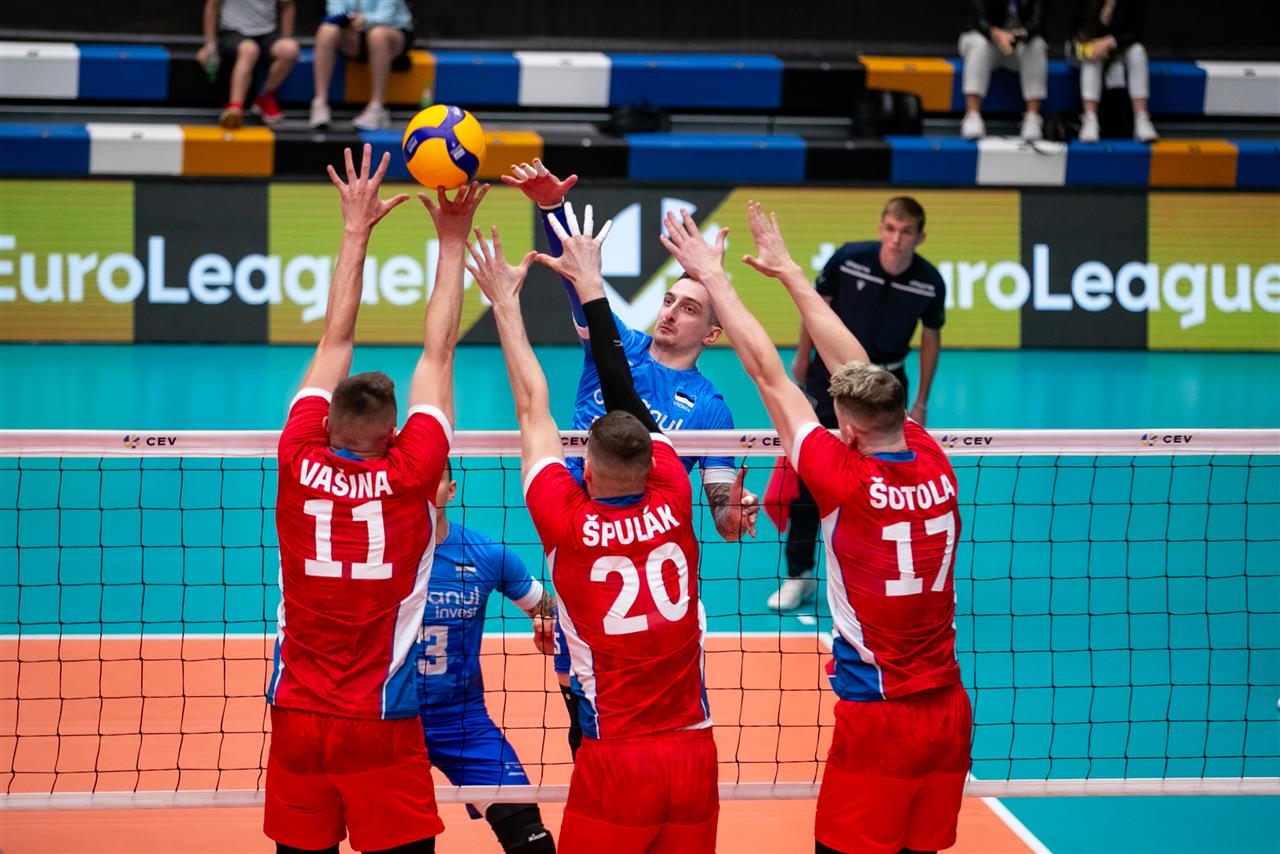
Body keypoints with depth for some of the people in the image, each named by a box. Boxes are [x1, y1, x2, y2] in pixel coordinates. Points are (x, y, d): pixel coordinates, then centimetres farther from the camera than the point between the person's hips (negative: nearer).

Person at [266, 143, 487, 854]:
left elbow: (335, 342, 7)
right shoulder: (407, 475, -8)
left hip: (297, 717, 3)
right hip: (381, 724, -3)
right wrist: (453, 240, 9)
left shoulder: (301, 465, -4)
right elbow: (438, 353, 1)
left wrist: (357, 230, 15)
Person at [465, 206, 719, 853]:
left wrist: (506, 302, 15)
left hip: (615, 765, -3)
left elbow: (533, 411, 5)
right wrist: (591, 283, 19)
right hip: (694, 754, 3)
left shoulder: (569, 524, -7)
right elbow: (628, 398, 10)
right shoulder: (672, 509, -1)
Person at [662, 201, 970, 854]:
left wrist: (714, 278, 2)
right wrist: (787, 271, 20)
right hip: (949, 711, 6)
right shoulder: (935, 469, 0)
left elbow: (769, 376, -7)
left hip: (878, 718, -6)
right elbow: (856, 369, 11)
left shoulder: (846, 481, -16)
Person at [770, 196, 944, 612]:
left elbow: (930, 337, 3)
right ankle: (799, 574, 5)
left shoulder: (930, 283, -14)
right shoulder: (848, 259, -19)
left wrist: (922, 401, 5)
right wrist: (802, 358, 10)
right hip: (832, 372, -1)